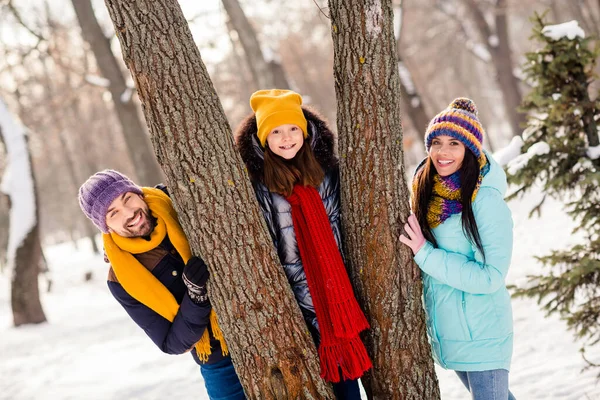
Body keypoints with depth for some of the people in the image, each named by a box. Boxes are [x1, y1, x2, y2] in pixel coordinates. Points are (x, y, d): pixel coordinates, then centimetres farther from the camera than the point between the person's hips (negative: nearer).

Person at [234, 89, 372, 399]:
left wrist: (340, 288, 5)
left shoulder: (326, 170, 5)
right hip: (296, 302, -3)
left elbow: (340, 227, 11)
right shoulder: (256, 185, -7)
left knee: (347, 372, 6)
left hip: (337, 291, 3)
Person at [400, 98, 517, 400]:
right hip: (445, 329, 7)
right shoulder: (426, 192, 1)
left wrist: (425, 253, -22)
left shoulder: (486, 201, -18)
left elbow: (491, 277, -22)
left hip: (481, 332, -7)